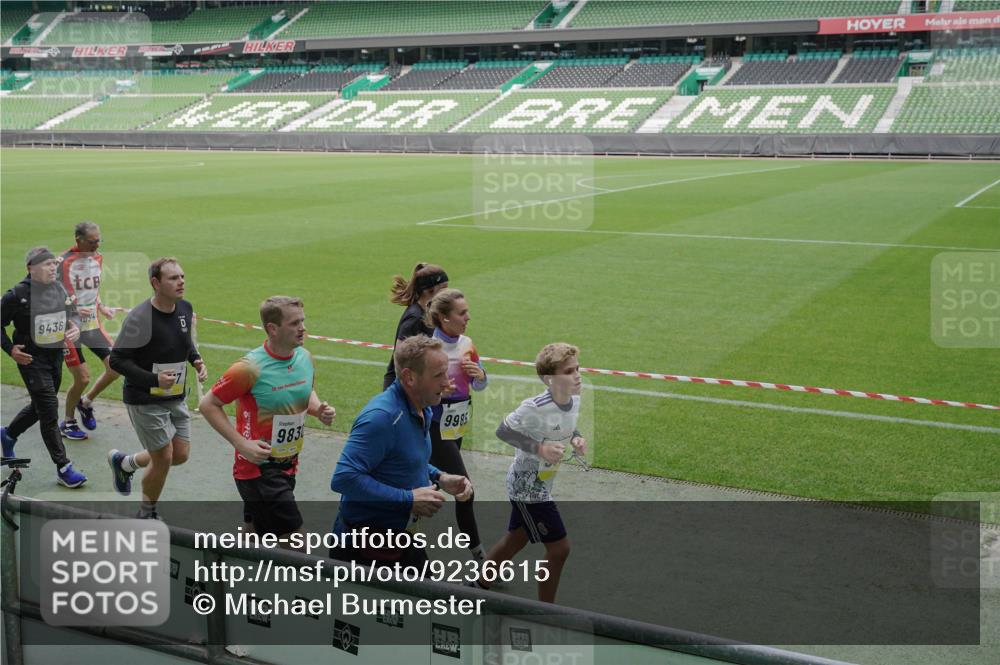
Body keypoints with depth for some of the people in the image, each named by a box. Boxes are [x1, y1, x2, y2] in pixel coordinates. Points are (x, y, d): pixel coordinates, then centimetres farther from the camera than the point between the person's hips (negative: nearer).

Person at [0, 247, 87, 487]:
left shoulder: (59, 288, 2)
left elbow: (72, 312, 14)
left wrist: (75, 326, -8)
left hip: (56, 356, 7)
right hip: (31, 359, -7)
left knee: (40, 406, 22)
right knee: (50, 412, -7)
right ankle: (63, 469, -1)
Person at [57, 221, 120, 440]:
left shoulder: (97, 258, 6)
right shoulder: (64, 262, -16)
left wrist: (100, 307, 6)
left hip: (93, 324, 6)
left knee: (115, 366, -4)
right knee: (82, 378, -5)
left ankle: (86, 403, 21)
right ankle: (68, 422, 19)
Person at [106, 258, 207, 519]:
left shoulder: (185, 308, -2)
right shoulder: (140, 317, -23)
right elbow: (117, 360, -18)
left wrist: (196, 360, -1)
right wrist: (154, 379, -28)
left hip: (176, 398, 7)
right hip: (145, 401, -7)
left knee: (181, 455, 11)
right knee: (164, 458, -1)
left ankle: (124, 463, 37)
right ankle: (147, 514, 25)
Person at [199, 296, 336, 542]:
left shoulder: (305, 358, 1)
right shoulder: (251, 367, -19)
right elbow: (208, 405, -11)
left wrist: (319, 409, -3)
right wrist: (242, 444, -19)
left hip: (287, 466, 7)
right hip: (257, 467, -7)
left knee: (254, 537, 19)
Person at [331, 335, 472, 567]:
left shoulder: (422, 410, 6)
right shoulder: (382, 417, -25)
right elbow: (344, 478, -31)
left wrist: (439, 478, 2)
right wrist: (409, 499, -26)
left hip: (403, 538, 9)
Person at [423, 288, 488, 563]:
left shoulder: (467, 343, 3)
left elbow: (479, 385, 12)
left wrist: (479, 374, -9)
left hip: (458, 424, 7)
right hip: (436, 426, -7)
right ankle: (478, 553, 3)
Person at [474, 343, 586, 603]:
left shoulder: (574, 400, -5)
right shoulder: (534, 408, -30)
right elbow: (503, 431, -19)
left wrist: (576, 439, -7)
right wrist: (540, 448, -29)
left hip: (541, 484, 9)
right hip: (527, 487, -9)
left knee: (515, 540, 23)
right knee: (559, 548, -4)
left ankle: (480, 584, 43)